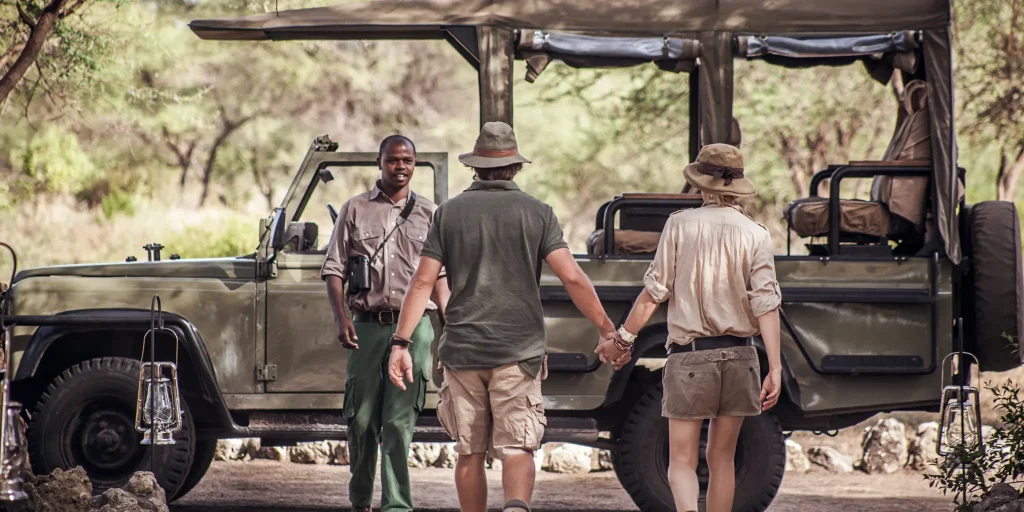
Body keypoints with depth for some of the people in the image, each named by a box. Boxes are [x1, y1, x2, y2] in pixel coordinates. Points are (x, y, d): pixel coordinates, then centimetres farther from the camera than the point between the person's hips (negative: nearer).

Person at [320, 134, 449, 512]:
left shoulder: (429, 214, 11)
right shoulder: (355, 209, 8)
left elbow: (439, 275, 13)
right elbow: (334, 269, 7)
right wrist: (341, 319, -6)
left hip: (414, 326, 0)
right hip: (368, 325, 0)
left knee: (399, 423, -6)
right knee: (362, 419, 4)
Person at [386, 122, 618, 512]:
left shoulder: (449, 213, 5)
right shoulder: (537, 213, 1)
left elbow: (422, 282, -2)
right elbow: (572, 279, -8)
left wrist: (401, 343, -3)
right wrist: (608, 330, -3)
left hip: (462, 349, 1)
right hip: (519, 350, -1)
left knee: (470, 452, 12)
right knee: (517, 449, -3)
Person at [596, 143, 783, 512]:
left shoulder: (680, 225, -4)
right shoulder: (755, 235, 1)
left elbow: (654, 291, -4)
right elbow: (766, 304, -5)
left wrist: (622, 339, 6)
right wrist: (775, 368, -7)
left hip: (690, 356, -2)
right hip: (737, 356, 3)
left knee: (682, 460, 0)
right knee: (721, 458, 14)